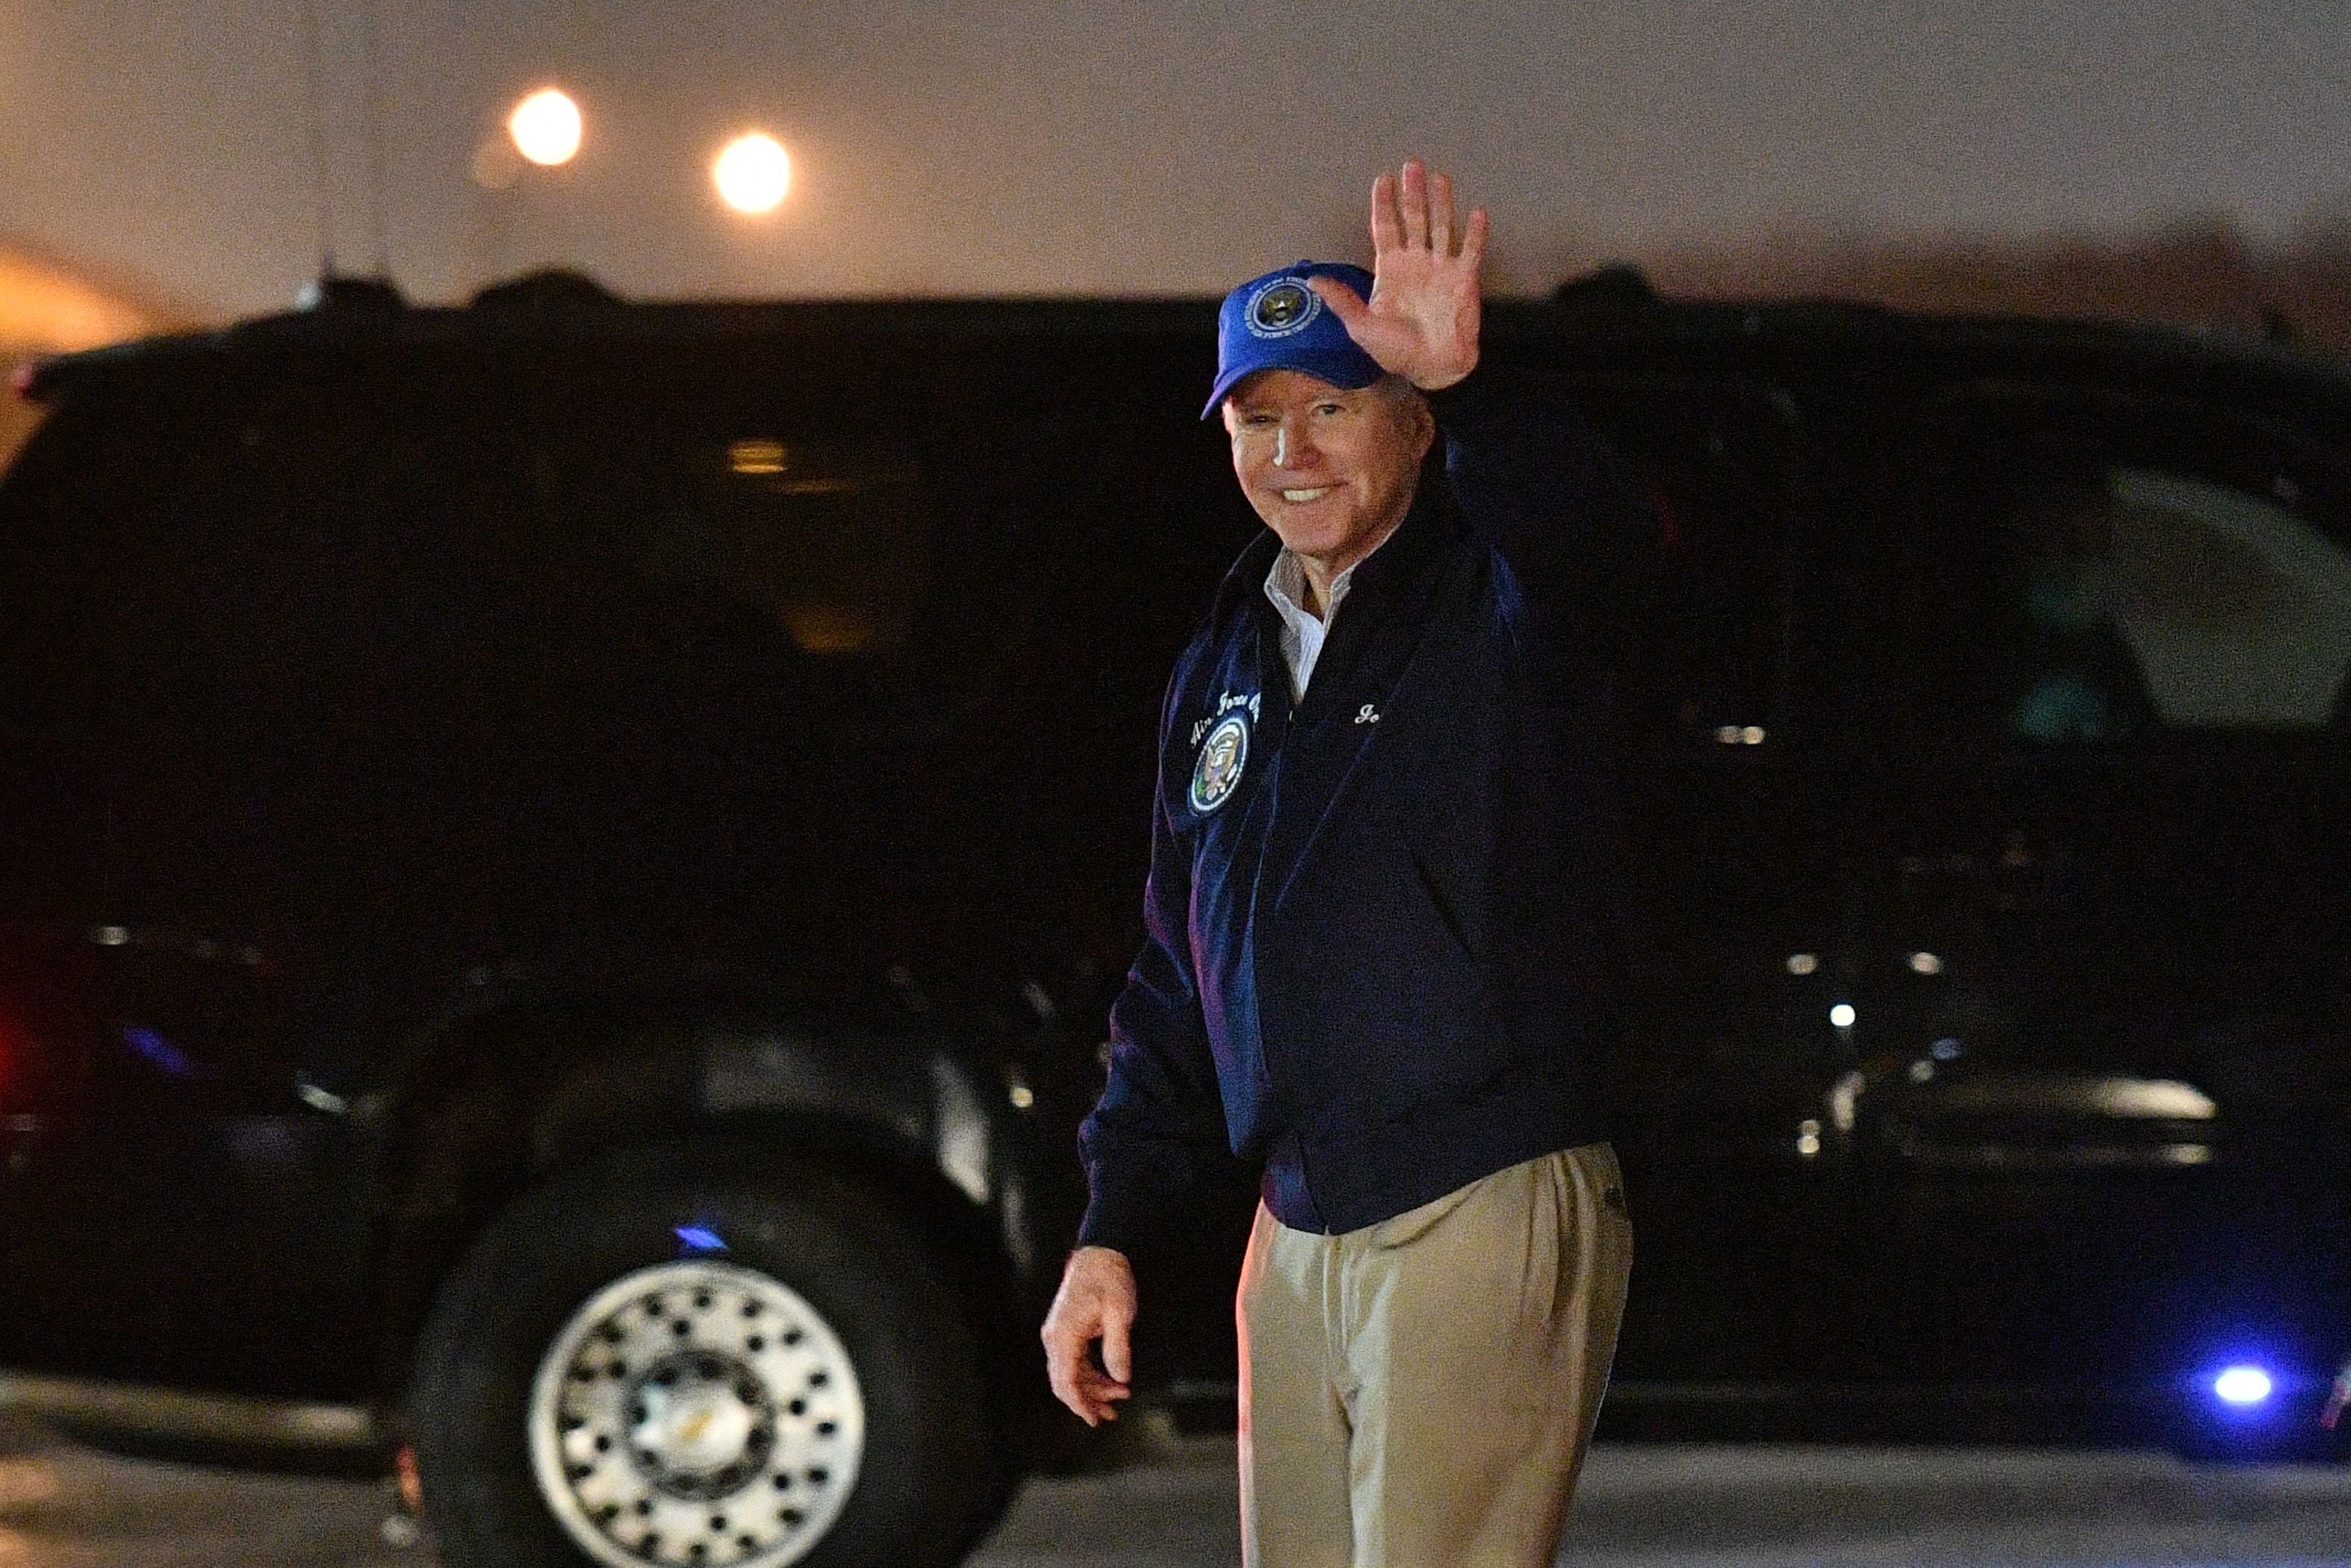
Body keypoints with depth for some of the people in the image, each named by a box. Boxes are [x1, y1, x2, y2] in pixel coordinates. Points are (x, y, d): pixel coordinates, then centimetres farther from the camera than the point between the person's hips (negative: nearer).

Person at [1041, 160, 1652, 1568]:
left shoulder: (1496, 607, -4)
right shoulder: (1224, 670, 16)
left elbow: (1594, 536, -31)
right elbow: (1178, 978, 21)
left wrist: (1466, 386, -49)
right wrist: (1111, 1232, 16)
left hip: (1489, 1224, -7)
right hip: (1302, 1240, 7)